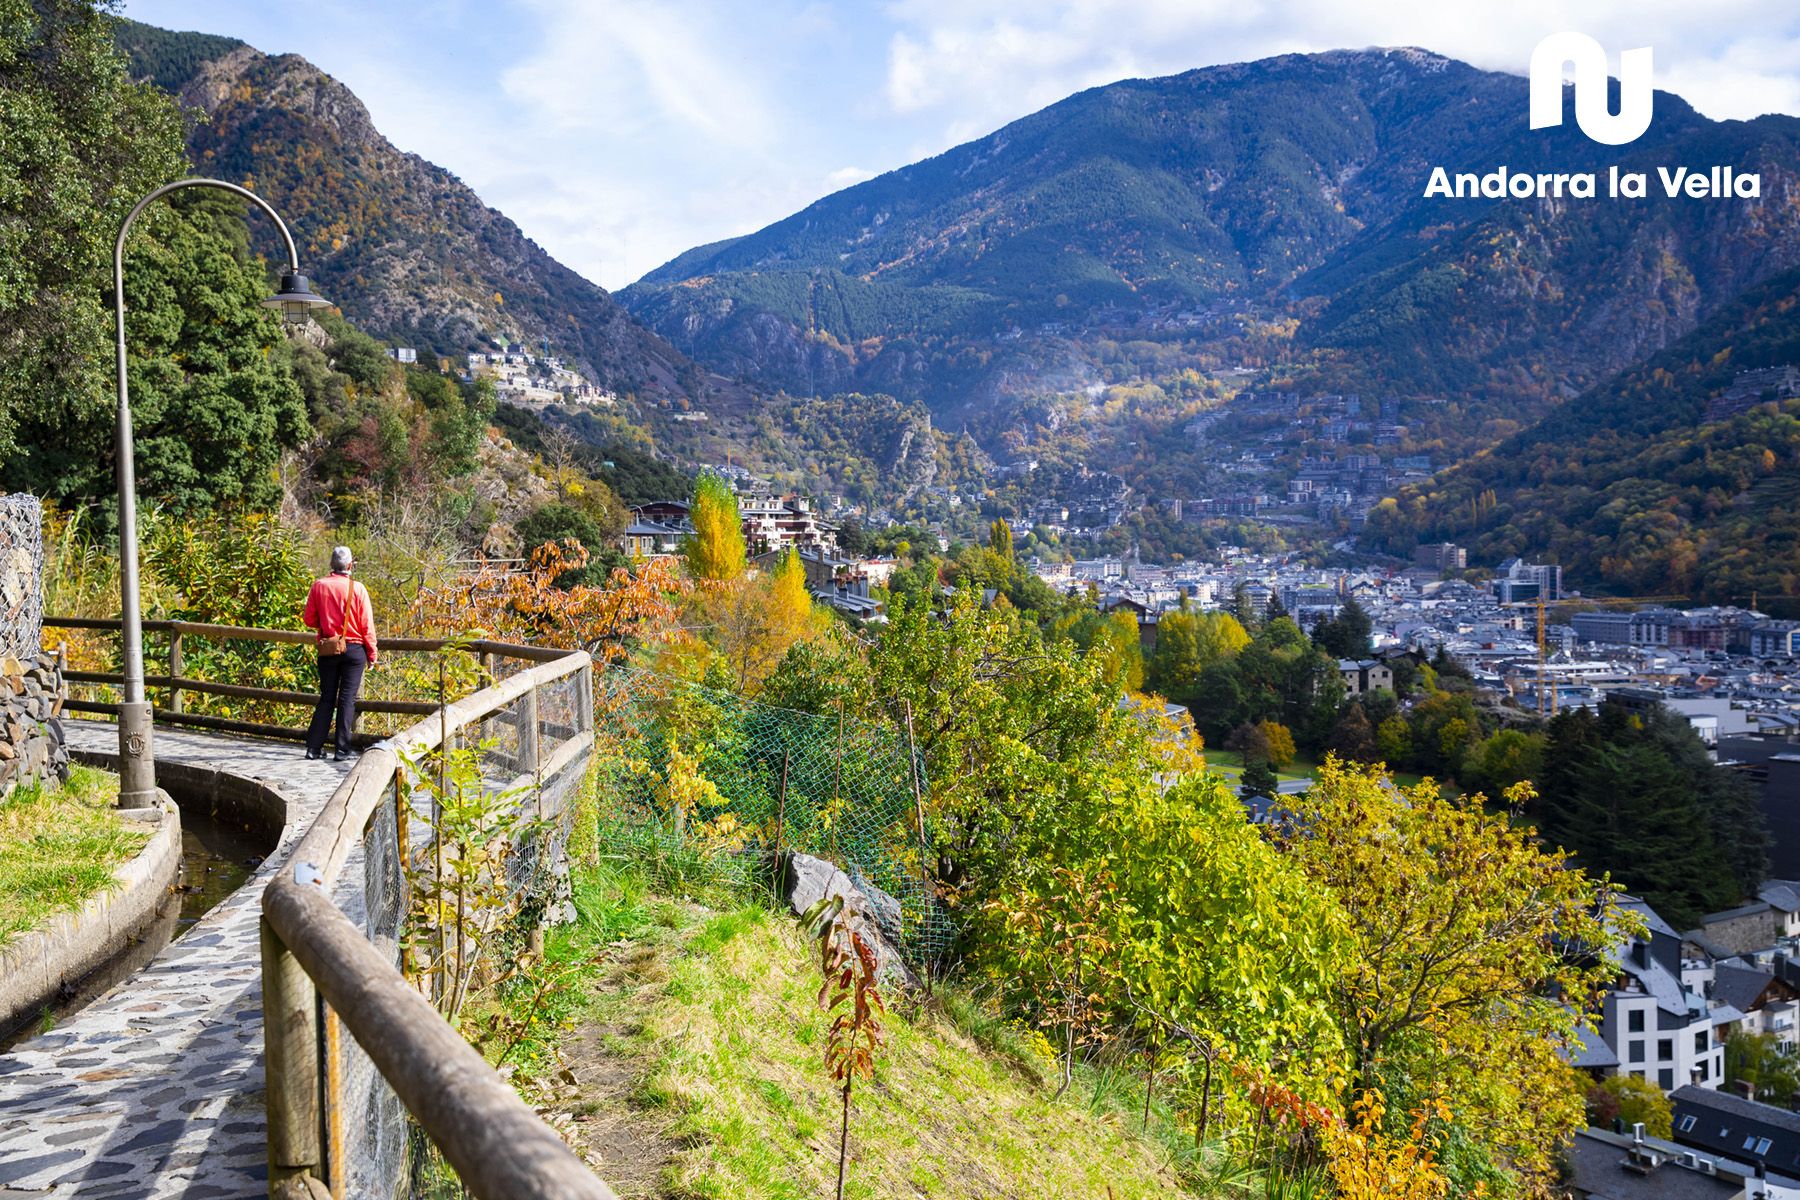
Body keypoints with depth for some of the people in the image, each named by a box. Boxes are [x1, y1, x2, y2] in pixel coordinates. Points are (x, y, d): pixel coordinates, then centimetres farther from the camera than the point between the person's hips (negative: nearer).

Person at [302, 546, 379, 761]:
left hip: (328, 650, 3)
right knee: (347, 698, 3)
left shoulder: (319, 586, -2)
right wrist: (372, 653, 2)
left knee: (326, 698, 11)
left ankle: (314, 747, 11)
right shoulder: (357, 588, -9)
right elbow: (367, 624, -6)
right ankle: (343, 748, 3)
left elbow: (309, 620, 3)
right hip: (354, 649, -3)